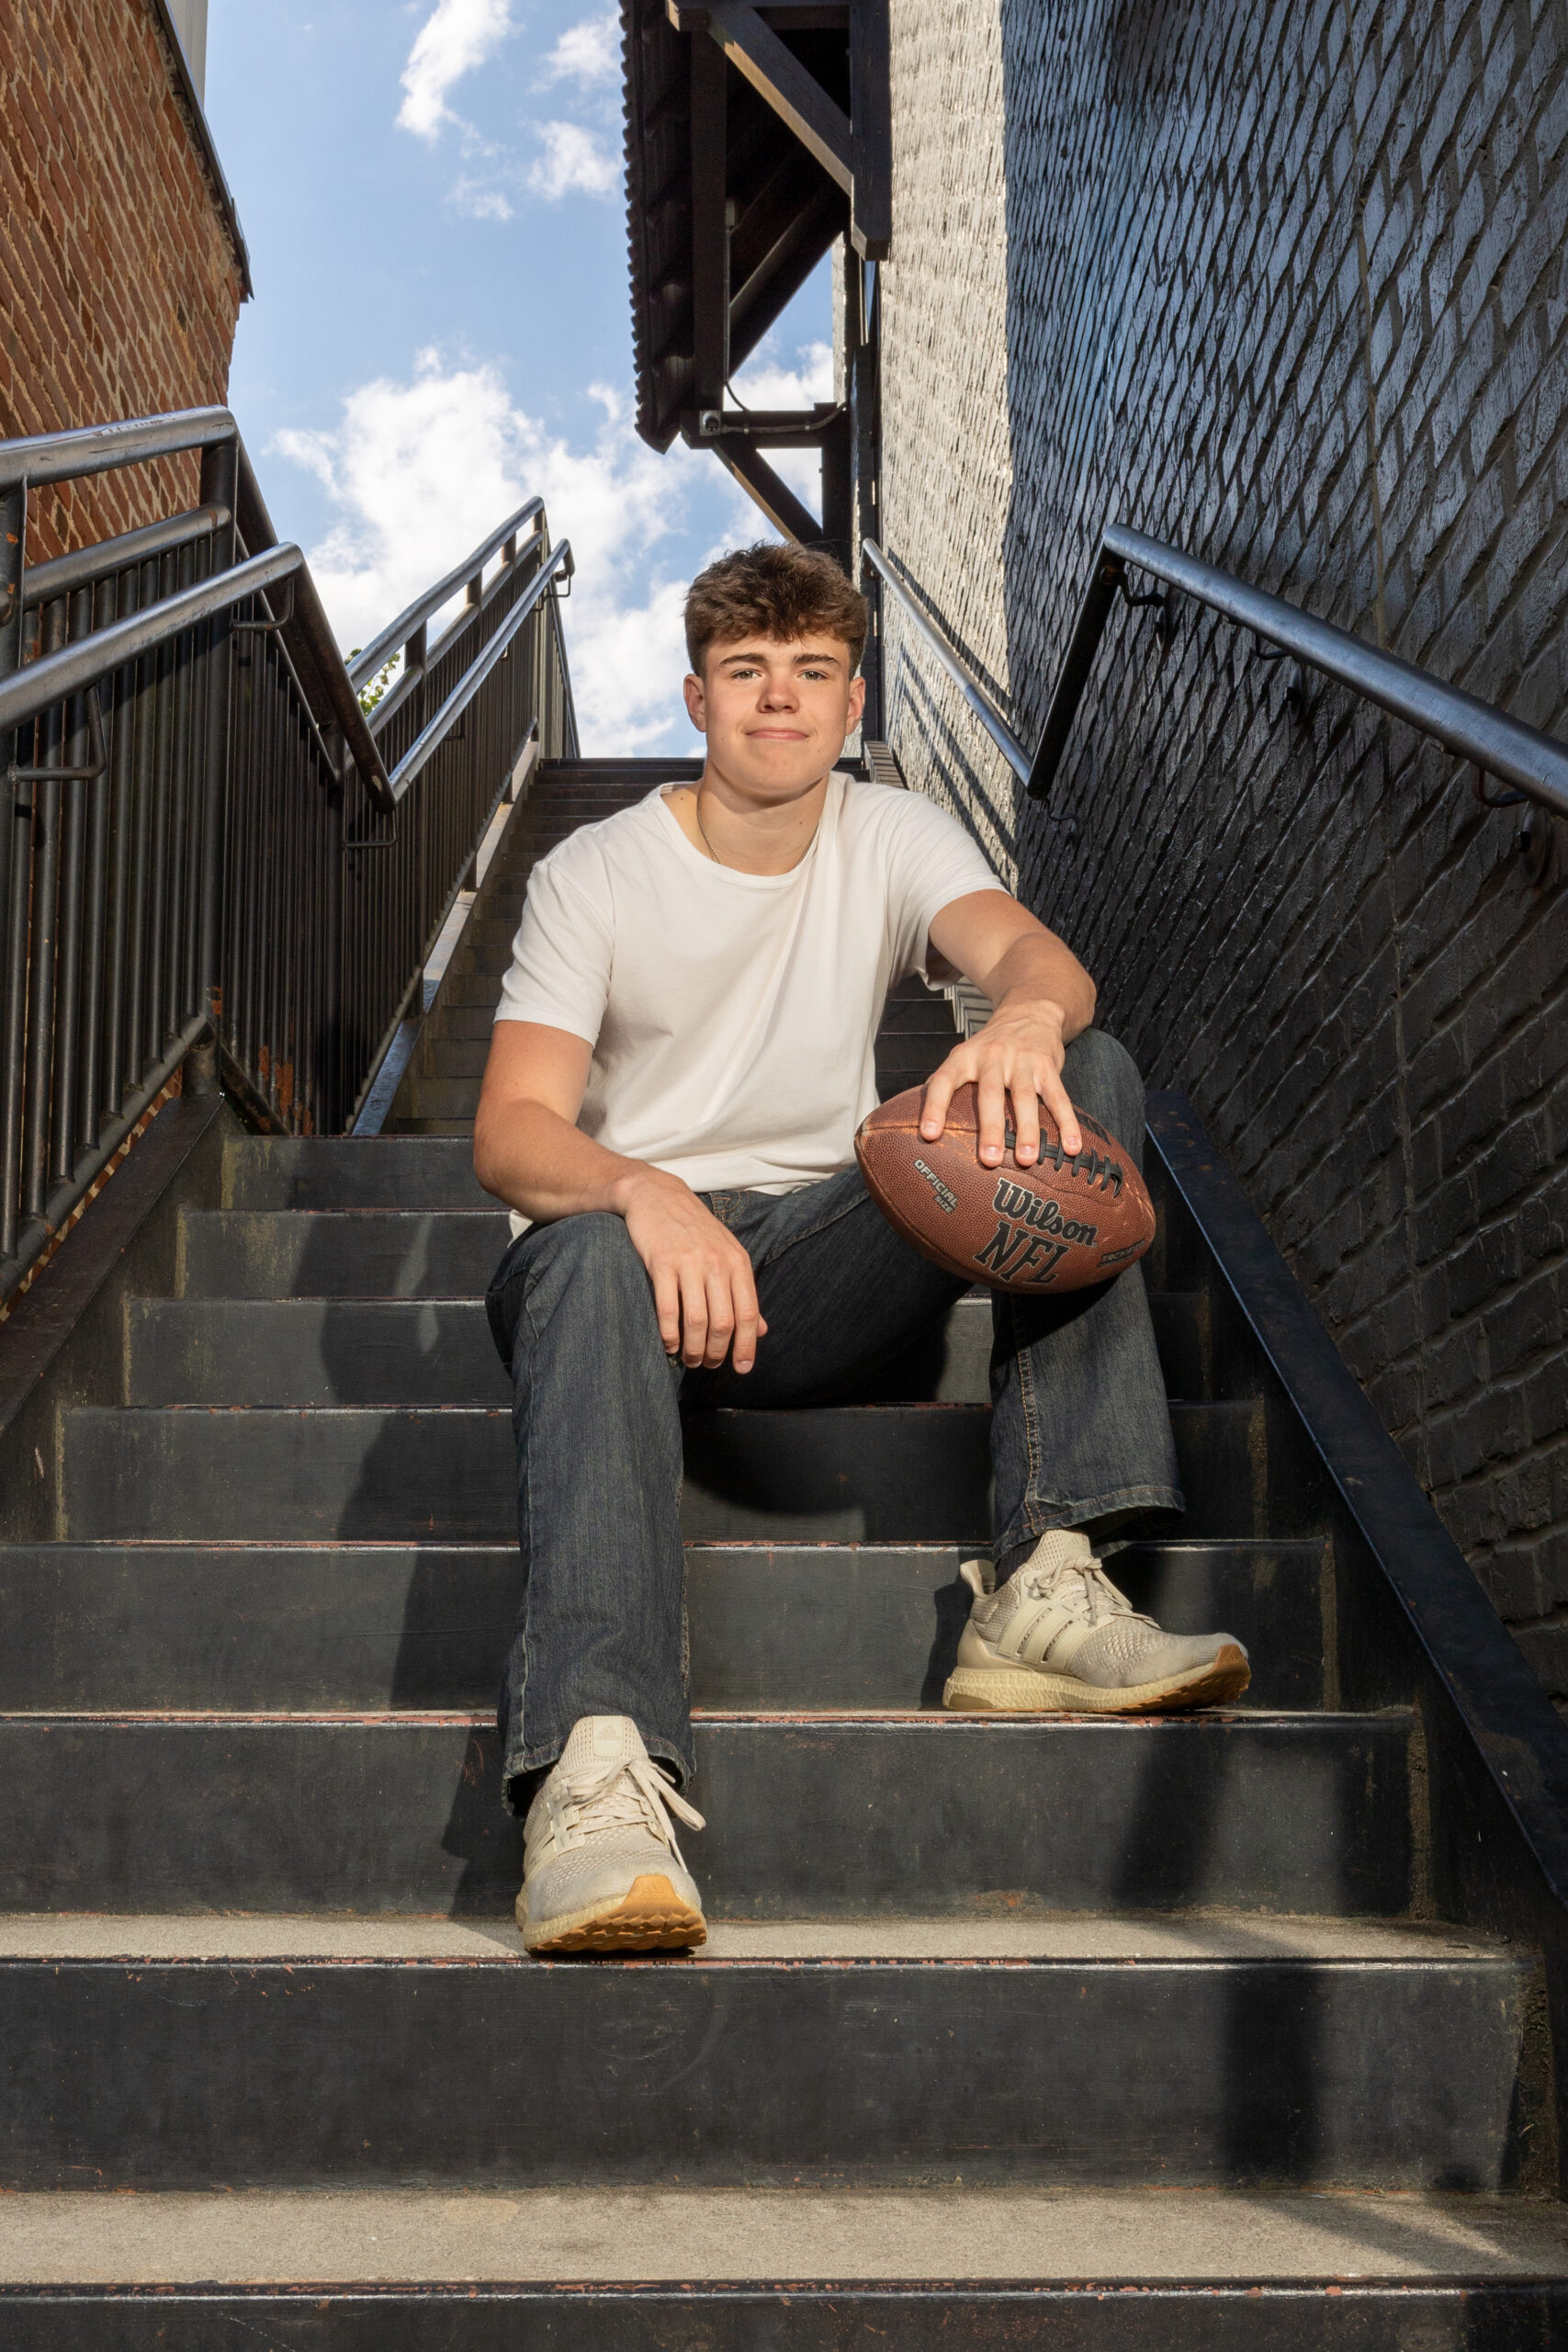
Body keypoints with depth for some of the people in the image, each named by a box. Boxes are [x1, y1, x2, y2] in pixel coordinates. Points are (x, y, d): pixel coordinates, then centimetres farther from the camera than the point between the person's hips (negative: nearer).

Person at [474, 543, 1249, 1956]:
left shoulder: (895, 839, 6)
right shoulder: (594, 874, -1)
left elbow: (1041, 957, -16)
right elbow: (511, 1134, -14)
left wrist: (1029, 1016, -43)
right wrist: (643, 1191, -38)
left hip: (820, 1269, 3)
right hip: (630, 1232, -3)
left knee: (1089, 1076, -18)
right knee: (593, 1258, -41)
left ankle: (1048, 1586, -31)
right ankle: (597, 1764, -57)